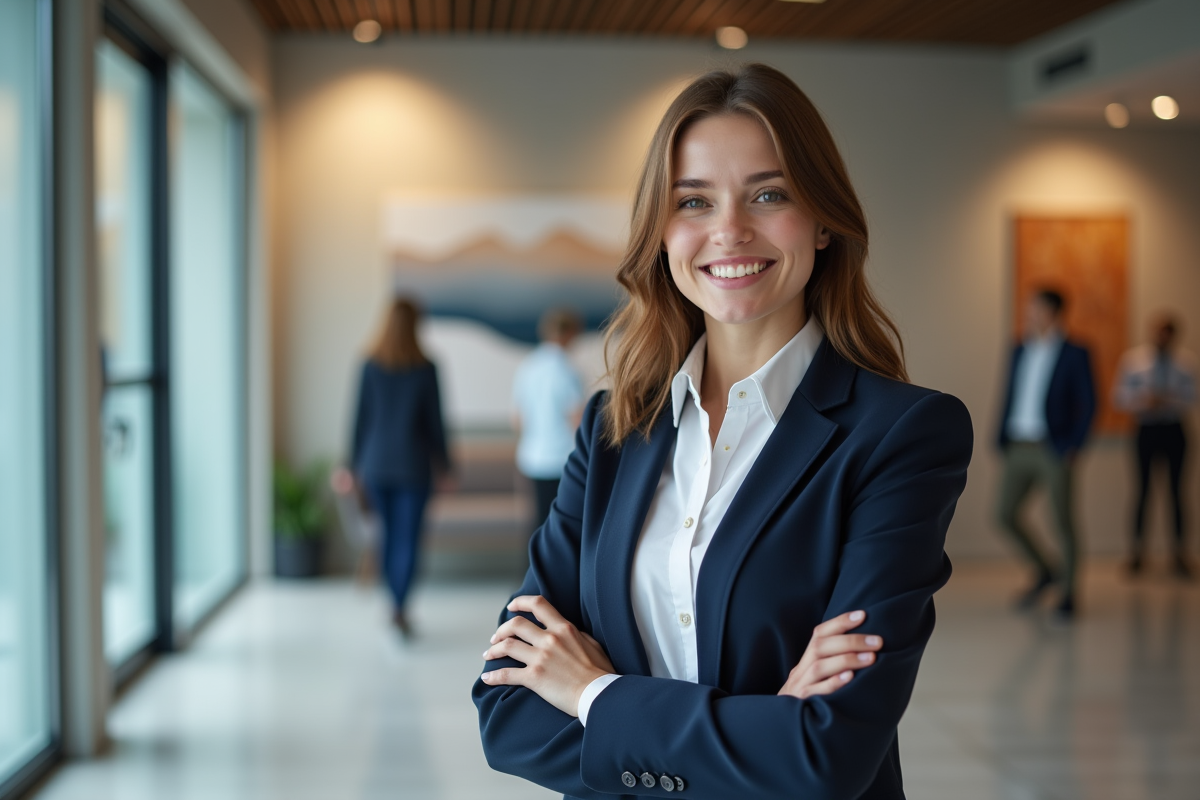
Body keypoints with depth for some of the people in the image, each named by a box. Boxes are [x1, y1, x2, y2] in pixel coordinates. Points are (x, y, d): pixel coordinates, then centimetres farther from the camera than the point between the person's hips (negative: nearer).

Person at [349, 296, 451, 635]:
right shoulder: (425, 368, -8)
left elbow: (360, 417, 0)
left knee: (389, 534, 15)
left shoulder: (370, 366, -3)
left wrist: (357, 464, 8)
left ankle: (396, 602, 24)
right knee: (408, 538, 0)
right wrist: (443, 463, 7)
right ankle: (399, 607, -12)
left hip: (376, 464, 2)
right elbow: (434, 420, -4)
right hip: (413, 464, -2)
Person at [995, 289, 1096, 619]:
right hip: (1019, 448, 5)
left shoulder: (1075, 354, -4)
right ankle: (1044, 571, 23)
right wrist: (1003, 441, 8)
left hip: (1054, 450, -5)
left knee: (1063, 522, 0)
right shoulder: (1020, 351, 11)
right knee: (1005, 514, 2)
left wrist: (1073, 447, -11)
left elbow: (1088, 404, -5)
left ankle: (1068, 594, 14)